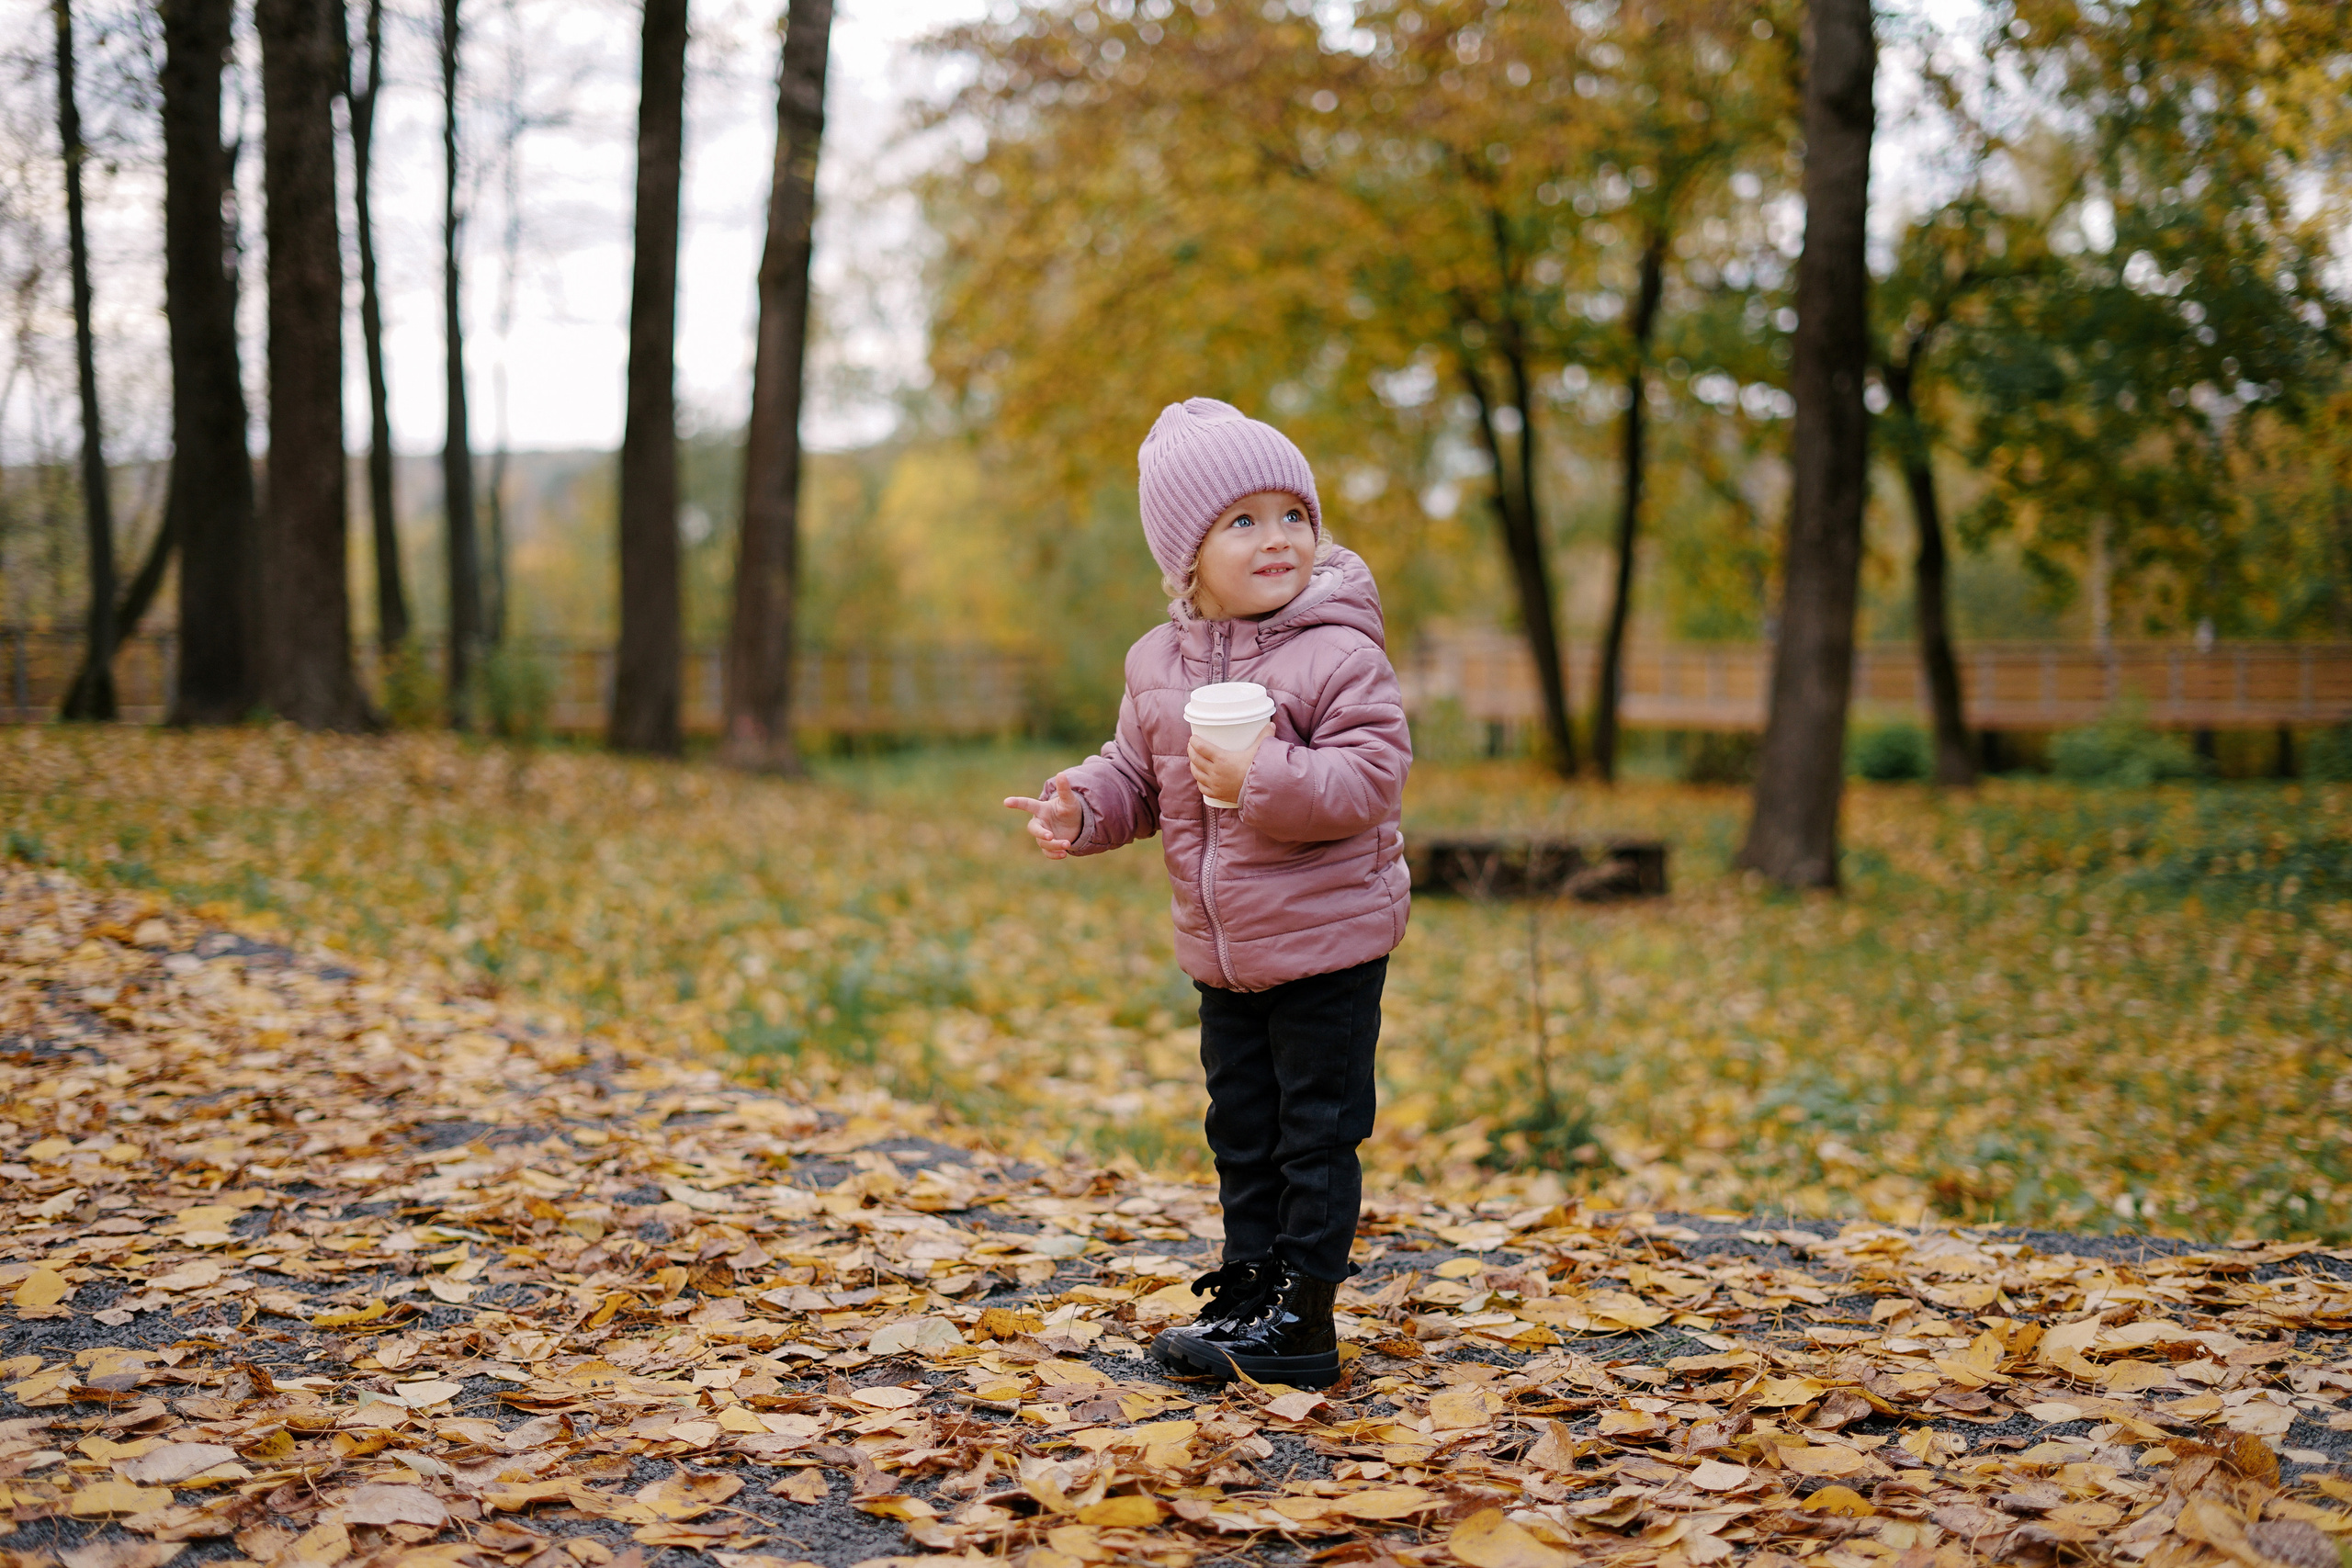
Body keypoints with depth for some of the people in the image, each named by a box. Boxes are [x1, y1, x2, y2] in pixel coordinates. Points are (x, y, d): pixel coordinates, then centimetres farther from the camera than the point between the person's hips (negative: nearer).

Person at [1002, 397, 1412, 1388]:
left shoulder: (1340, 655, -14)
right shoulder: (1159, 664, 5)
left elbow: (1371, 776, -21)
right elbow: (1137, 776, 14)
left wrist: (1265, 779, -31)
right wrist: (1079, 807, -6)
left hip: (1327, 942, -6)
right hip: (1221, 952, 6)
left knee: (1317, 1130, 2)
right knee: (1241, 1130, 16)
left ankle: (1302, 1314, 11)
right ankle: (1247, 1290, 28)